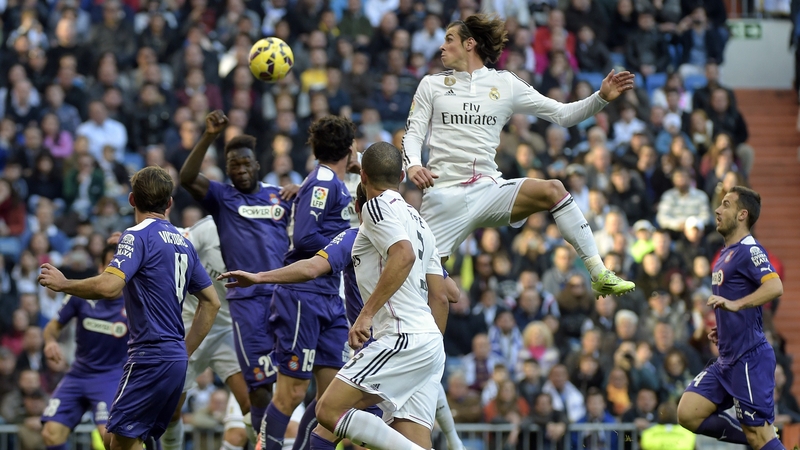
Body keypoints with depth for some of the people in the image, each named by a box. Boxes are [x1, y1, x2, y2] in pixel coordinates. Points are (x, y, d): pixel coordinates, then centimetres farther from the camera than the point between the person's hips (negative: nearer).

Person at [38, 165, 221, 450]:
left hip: (150, 357, -8)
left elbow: (109, 286, -25)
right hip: (176, 358, 8)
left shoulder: (137, 236, -9)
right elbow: (211, 302, 21)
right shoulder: (182, 242, 16)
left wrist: (63, 284, -9)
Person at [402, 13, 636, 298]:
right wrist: (413, 165, -15)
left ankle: (600, 275, -24)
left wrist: (602, 98, -5)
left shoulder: (504, 83, 10)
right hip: (445, 194, 0)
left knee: (552, 190, -24)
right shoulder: (432, 85, 11)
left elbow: (561, 114, 10)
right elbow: (413, 132, 7)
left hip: (489, 188, 0)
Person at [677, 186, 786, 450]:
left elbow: (775, 287, -30)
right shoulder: (727, 254, 18)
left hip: (750, 357, -10)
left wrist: (734, 304, -41)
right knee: (688, 414, 0)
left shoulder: (749, 250, -12)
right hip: (728, 359, 10)